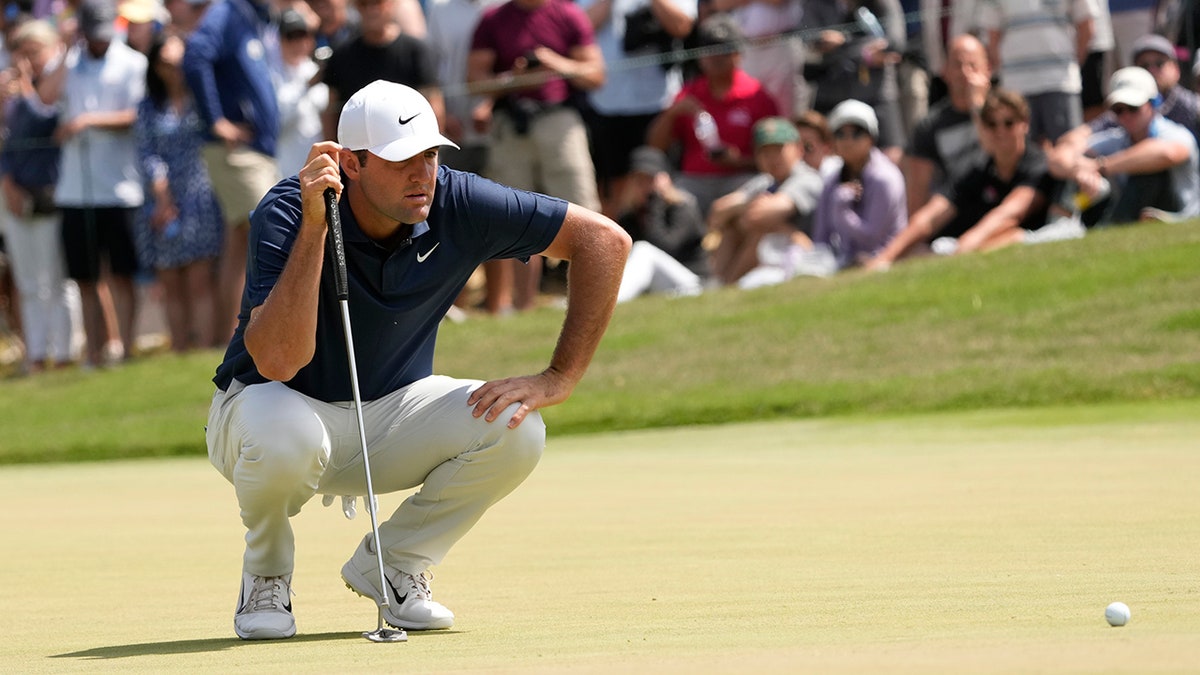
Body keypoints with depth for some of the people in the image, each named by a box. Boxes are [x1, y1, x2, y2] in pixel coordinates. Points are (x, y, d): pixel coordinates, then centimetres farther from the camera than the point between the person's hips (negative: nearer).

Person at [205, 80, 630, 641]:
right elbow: (276, 362, -40)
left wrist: (558, 379, -16)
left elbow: (604, 241, -11)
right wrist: (313, 227, -45)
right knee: (287, 436, -40)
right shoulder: (286, 214, -27)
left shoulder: (458, 205, -18)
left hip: (391, 413, 4)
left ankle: (390, 564, 2)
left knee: (514, 428, -23)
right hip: (264, 405, -4)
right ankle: (266, 576, -5)